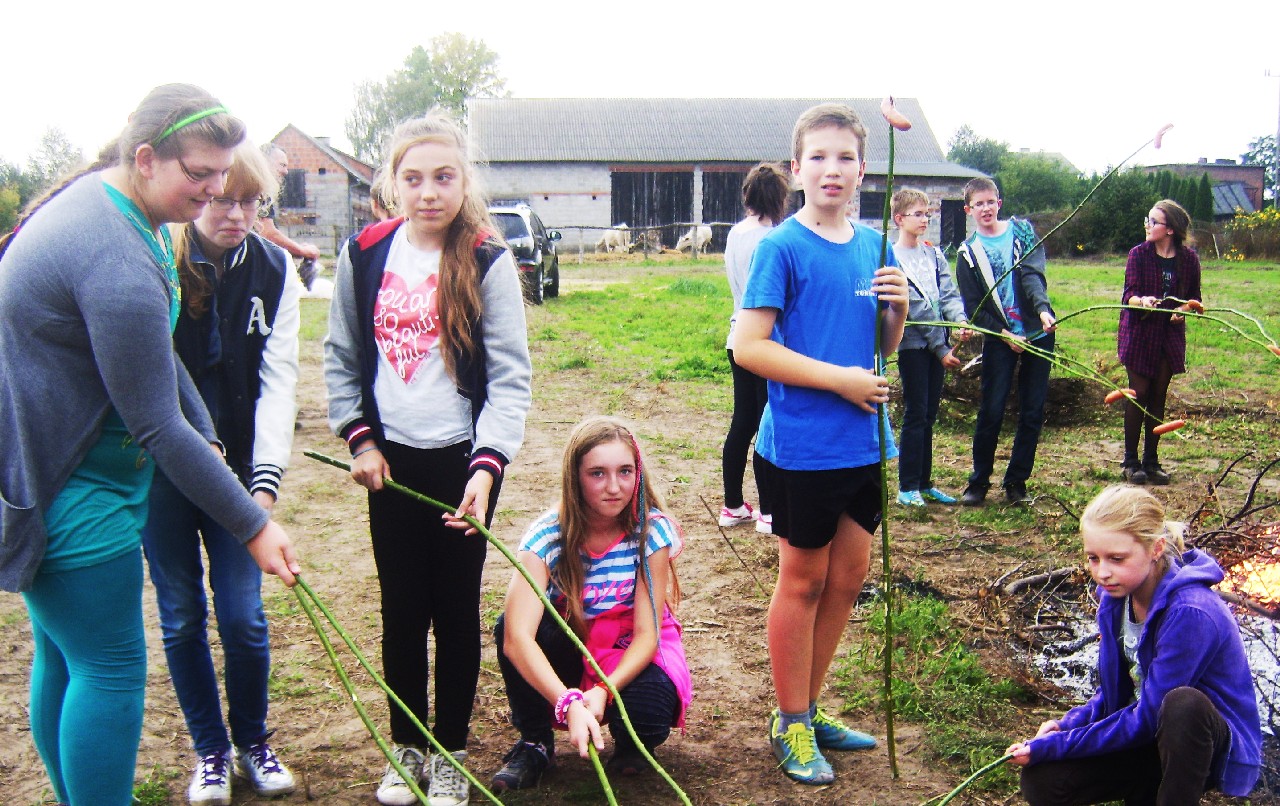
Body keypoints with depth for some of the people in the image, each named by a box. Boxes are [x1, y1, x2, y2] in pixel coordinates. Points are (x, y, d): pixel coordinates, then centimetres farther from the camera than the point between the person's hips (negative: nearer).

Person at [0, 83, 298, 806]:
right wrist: (254, 526, -19)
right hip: (72, 494, -11)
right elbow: (157, 426, -26)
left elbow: (158, 352, 15)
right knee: (112, 671, -1)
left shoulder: (102, 199, 6)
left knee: (63, 659, 20)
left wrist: (208, 440, 13)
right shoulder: (119, 261, -28)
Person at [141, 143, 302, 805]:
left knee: (243, 615, 5)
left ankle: (253, 743, 28)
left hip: (236, 466, 2)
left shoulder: (273, 269, -3)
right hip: (158, 468, -1)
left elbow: (278, 376, -6)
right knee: (181, 617, 10)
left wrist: (267, 476, -15)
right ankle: (211, 751, 28)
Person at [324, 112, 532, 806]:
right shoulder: (364, 255, 1)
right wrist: (358, 436, 0)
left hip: (461, 460, -2)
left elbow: (510, 377, -11)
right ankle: (405, 747, 29)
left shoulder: (487, 262, -8)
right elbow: (340, 357, 10)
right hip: (390, 460, 3)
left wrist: (487, 464, -21)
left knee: (456, 609, 8)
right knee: (400, 607, 12)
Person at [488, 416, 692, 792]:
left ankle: (628, 740, 6)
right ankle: (535, 742, -4)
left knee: (650, 713, -34)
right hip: (569, 649, 1)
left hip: (633, 653, -1)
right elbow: (516, 636, -36)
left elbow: (647, 634, -22)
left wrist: (602, 692, -40)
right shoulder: (547, 536, -22)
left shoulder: (652, 530, -20)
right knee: (509, 624, -29)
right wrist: (569, 703, -51)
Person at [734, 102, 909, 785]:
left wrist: (898, 306, -6)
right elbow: (748, 347, -17)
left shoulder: (872, 245, 8)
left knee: (849, 576, 14)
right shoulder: (782, 247, -11)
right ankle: (791, 726, 22)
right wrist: (841, 379, -18)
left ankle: (807, 709, 31)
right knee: (803, 581, 6)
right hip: (801, 444, -6)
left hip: (864, 443, 6)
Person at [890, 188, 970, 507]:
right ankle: (907, 487, 5)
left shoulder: (933, 252, 12)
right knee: (916, 415, -4)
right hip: (912, 344, -6)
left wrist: (960, 320, -17)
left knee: (929, 416, 11)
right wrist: (941, 348, -11)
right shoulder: (893, 259, -8)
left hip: (937, 343, 6)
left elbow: (948, 292, 4)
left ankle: (924, 483, 19)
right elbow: (914, 309, -11)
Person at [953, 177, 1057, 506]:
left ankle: (1017, 481, 15)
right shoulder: (968, 253, 4)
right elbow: (973, 307, 1)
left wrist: (1043, 309, -29)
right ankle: (979, 480, 12)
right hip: (1000, 340, -1)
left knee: (1032, 413, 4)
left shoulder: (1022, 231, 5)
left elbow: (1033, 274, -11)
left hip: (1038, 334, 1)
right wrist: (1004, 334, -12)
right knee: (991, 412, -3)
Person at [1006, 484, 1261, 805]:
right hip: (1145, 732, 6)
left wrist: (1055, 744, -23)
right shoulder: (1116, 594, -6)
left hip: (1215, 745, -6)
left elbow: (1149, 718, -26)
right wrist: (1066, 725, -12)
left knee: (1183, 704, -40)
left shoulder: (1190, 613, -30)